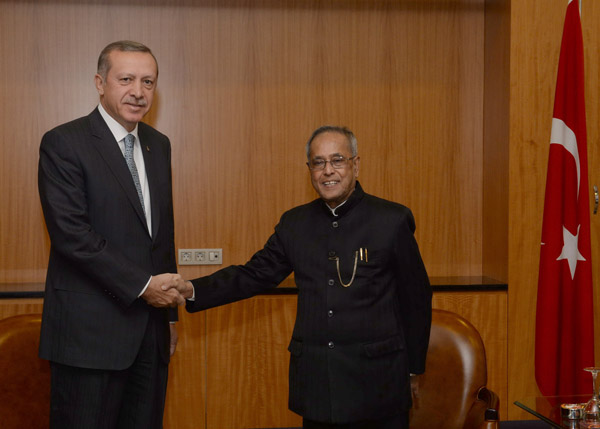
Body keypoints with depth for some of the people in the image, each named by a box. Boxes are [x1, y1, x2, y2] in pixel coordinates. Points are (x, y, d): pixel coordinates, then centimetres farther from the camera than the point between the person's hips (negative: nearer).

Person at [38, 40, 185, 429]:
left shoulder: (158, 145, 13)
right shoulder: (64, 143, -8)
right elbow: (71, 234, -16)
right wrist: (141, 286, -15)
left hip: (150, 330, 6)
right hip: (90, 332, -6)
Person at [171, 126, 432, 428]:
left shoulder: (392, 221, -3)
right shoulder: (294, 224, 7)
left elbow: (416, 299, 2)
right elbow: (254, 275, 8)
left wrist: (413, 369, 7)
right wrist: (193, 290, -6)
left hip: (376, 381, -3)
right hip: (315, 382, 3)